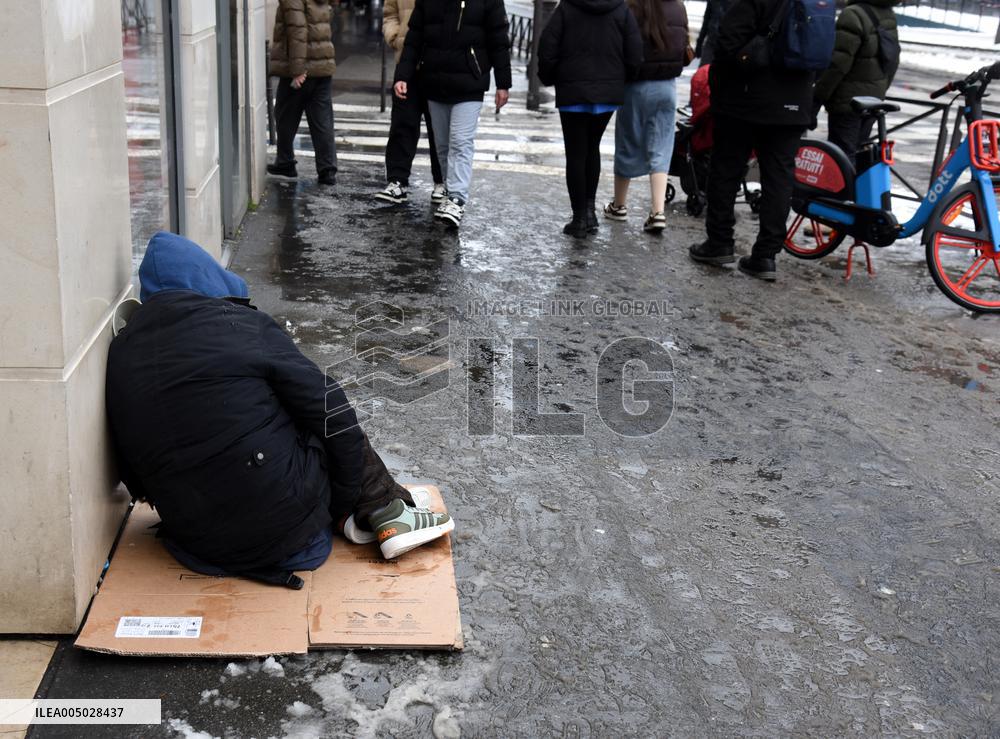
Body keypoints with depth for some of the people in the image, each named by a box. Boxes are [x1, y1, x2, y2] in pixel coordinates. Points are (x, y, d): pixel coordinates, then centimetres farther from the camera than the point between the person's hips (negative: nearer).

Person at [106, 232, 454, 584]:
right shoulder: (241, 325, -5)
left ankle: (349, 519, 16)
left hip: (198, 538, 5)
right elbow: (327, 408, -4)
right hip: (284, 521, -5)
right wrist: (349, 499, 9)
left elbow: (133, 478, 14)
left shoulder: (118, 356, 9)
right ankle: (390, 515, 16)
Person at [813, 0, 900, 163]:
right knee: (858, 152, 17)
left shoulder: (853, 15, -20)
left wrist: (816, 98, -16)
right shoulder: (889, 15, 8)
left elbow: (837, 65, -22)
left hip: (847, 101, -8)